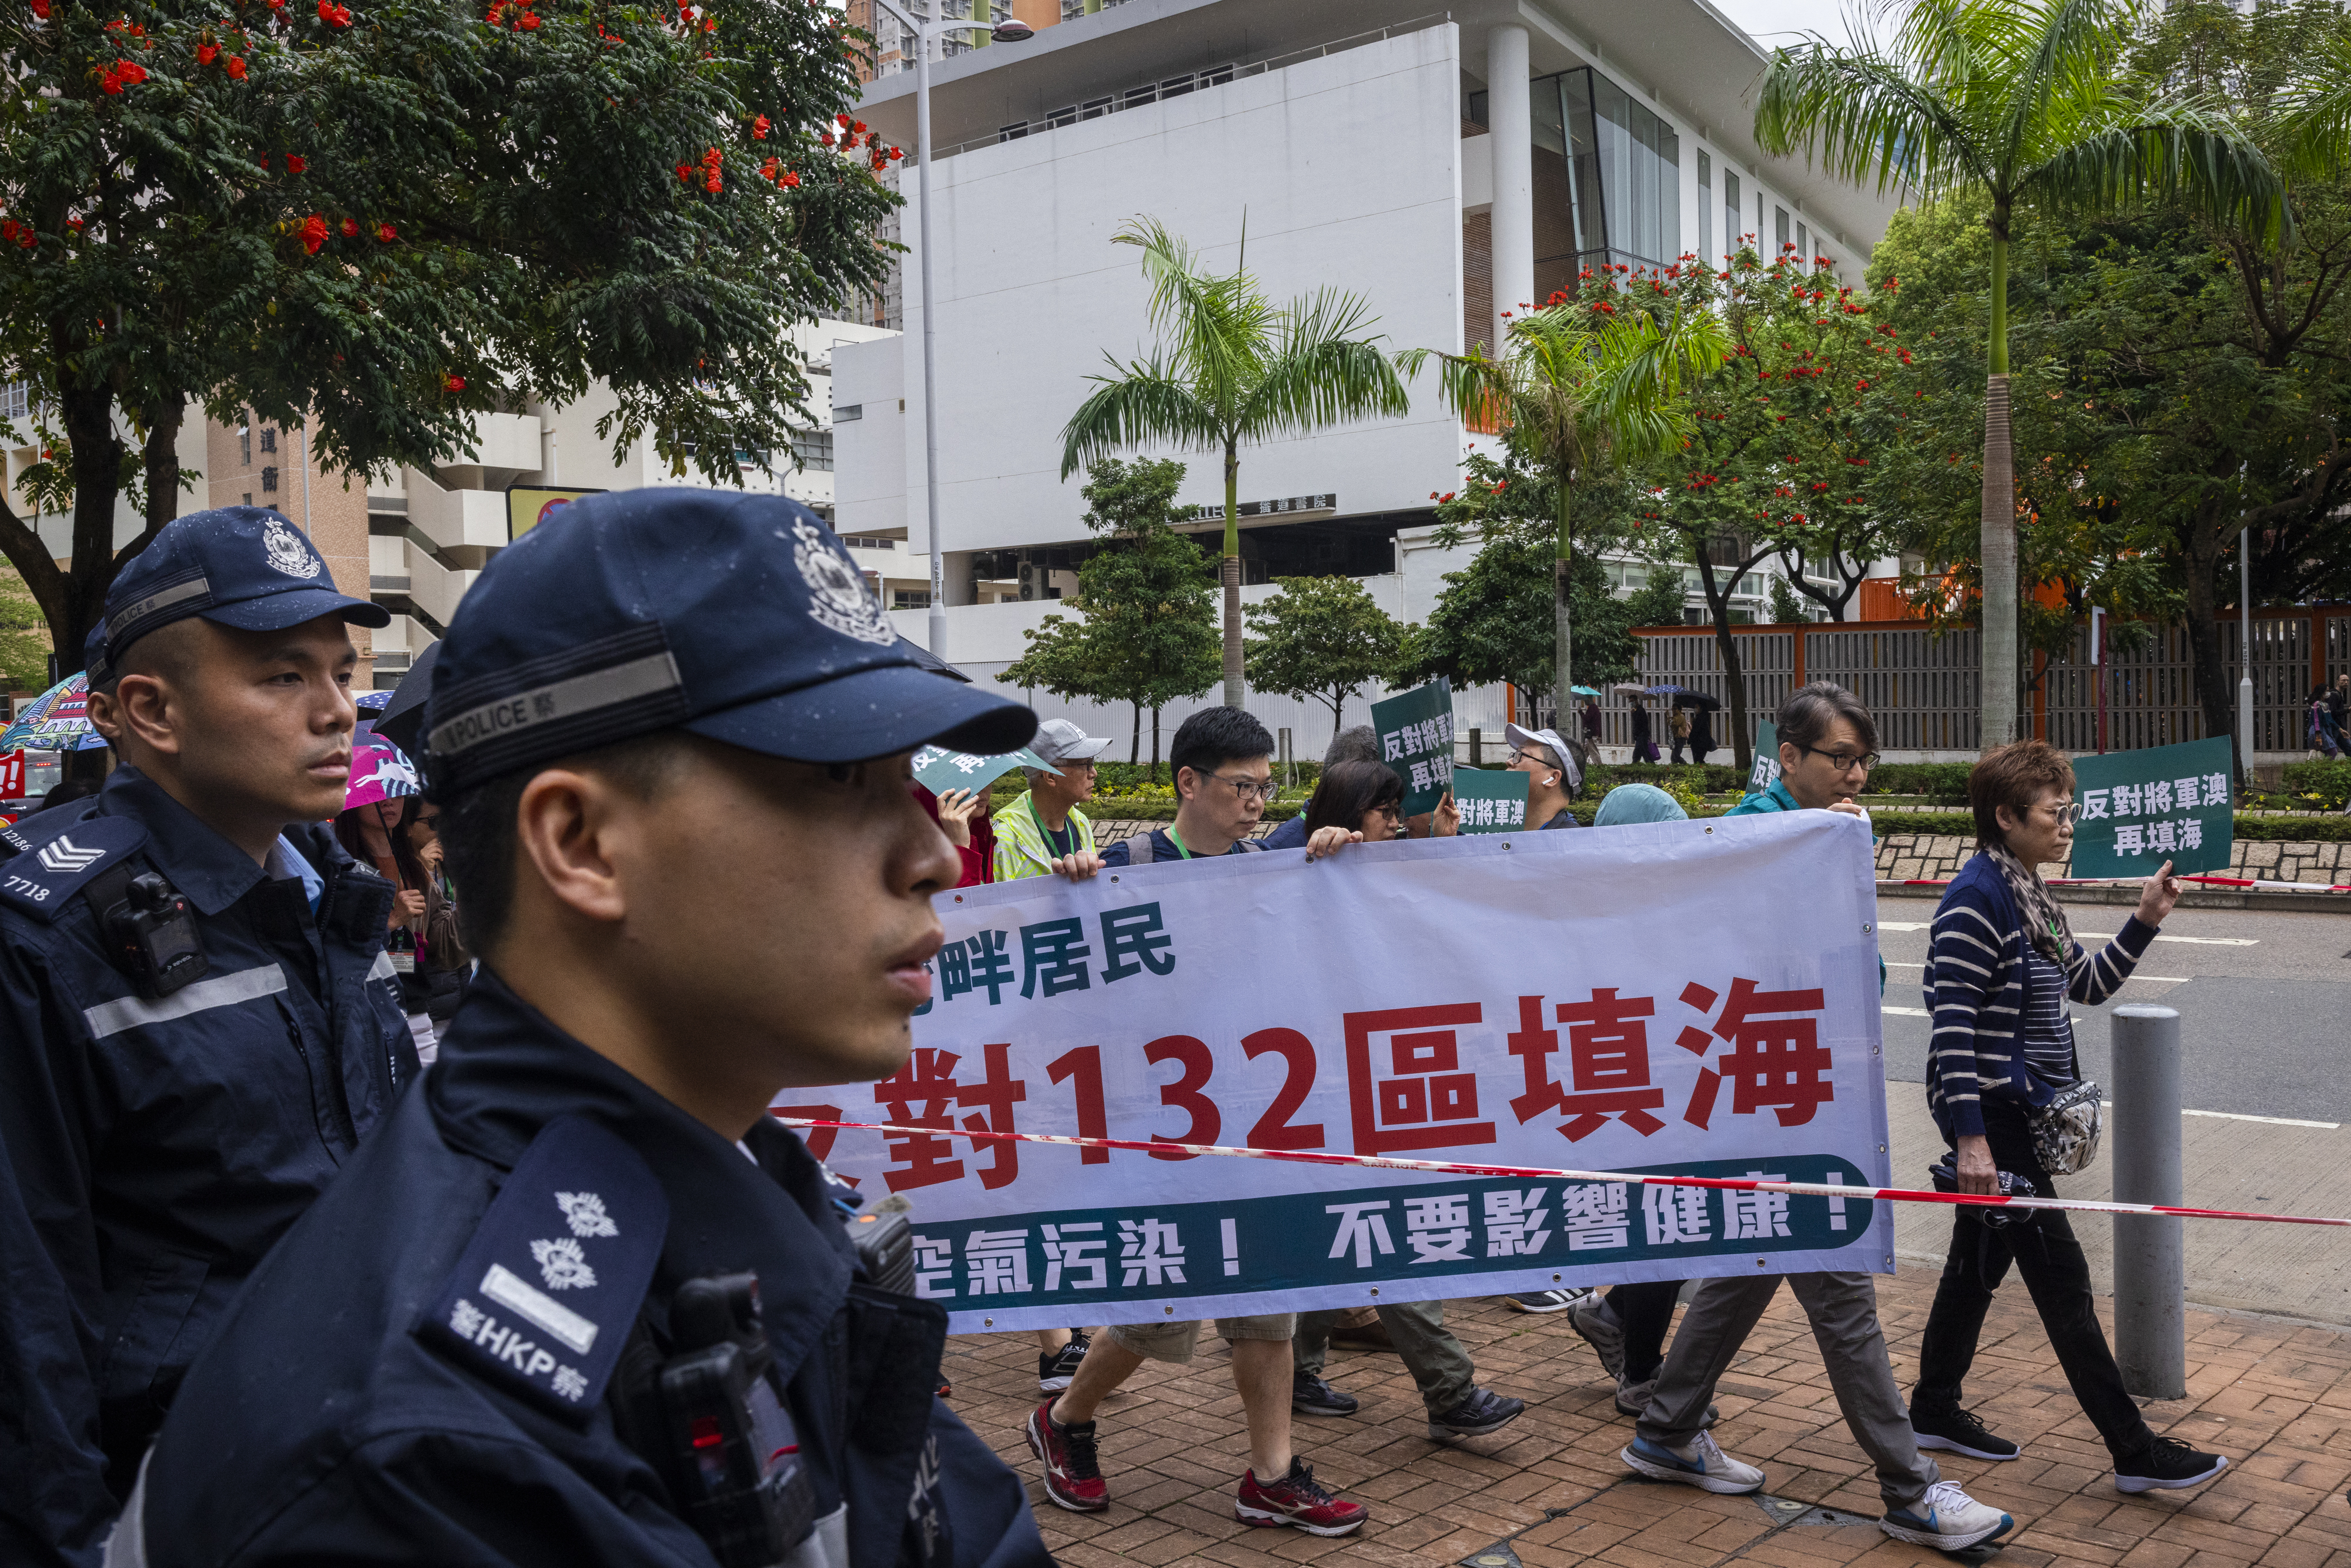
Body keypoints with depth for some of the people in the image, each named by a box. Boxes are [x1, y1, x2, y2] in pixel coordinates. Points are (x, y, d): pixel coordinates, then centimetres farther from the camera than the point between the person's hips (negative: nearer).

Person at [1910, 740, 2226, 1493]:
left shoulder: (2030, 896, 11)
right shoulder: (1976, 900, -18)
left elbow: (2087, 985, 20)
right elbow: (1953, 1022, -22)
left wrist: (2144, 921, 6)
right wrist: (1969, 1137, -24)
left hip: (2022, 1112, 10)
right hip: (1989, 1114, -10)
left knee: (1979, 1261, 17)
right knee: (2061, 1275, -3)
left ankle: (1934, 1410, 29)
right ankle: (2134, 1450, 5)